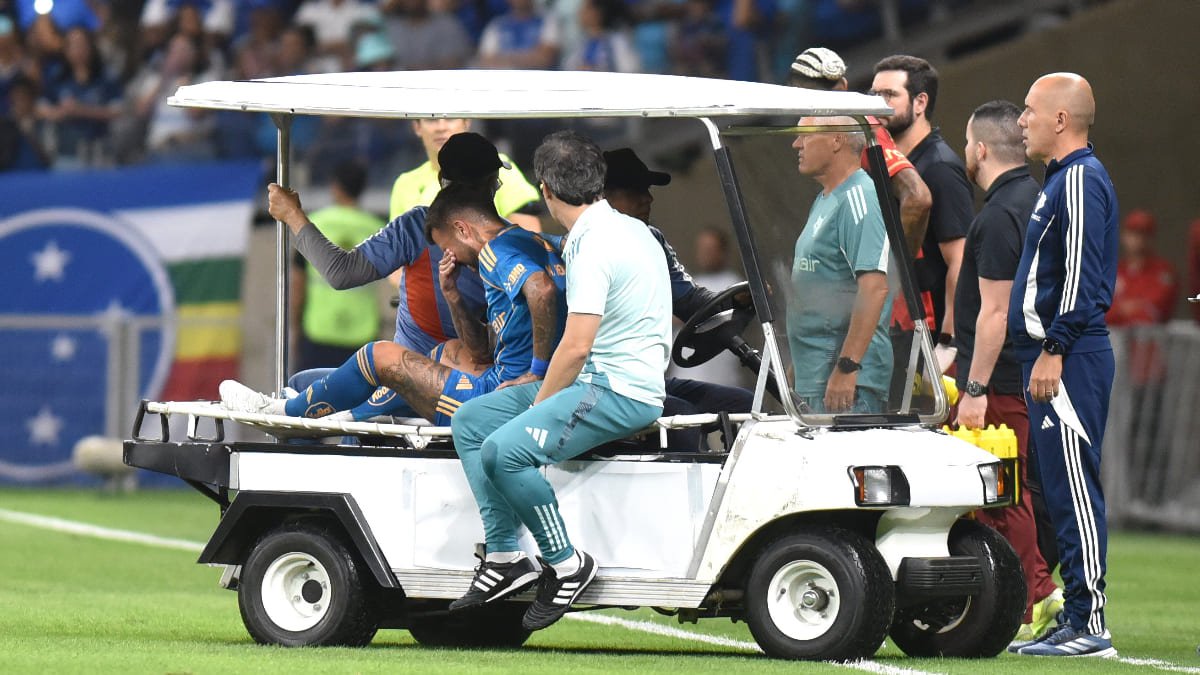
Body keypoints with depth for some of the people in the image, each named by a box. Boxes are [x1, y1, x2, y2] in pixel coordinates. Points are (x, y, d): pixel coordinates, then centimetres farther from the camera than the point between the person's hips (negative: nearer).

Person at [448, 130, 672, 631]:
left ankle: (566, 564, -13)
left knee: (503, 451, -27)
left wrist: (540, 403, -7)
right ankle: (504, 556, 2)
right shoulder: (627, 229, 15)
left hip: (619, 392, -11)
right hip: (601, 382, 11)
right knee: (470, 421, 7)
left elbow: (577, 346, -22)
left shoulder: (595, 246, -18)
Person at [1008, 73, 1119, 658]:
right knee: (1064, 489, 10)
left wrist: (1054, 351, -22)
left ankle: (1089, 625, -12)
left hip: (1069, 361, -11)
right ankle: (1075, 623, 12)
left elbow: (1082, 274, -20)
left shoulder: (1081, 180, -12)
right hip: (1054, 360, 11)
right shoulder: (1061, 178, 21)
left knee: (1074, 489, -11)